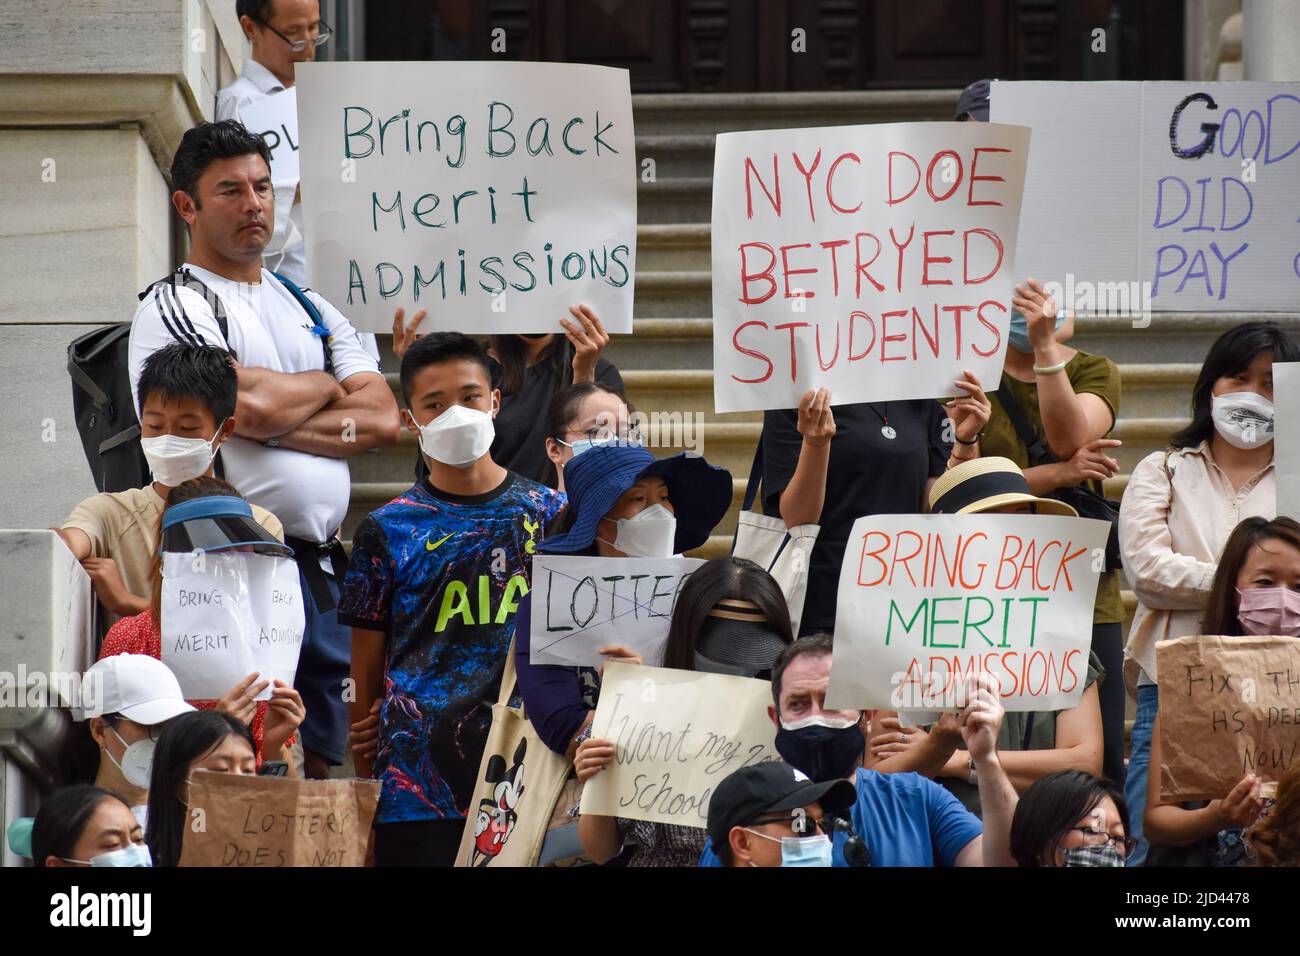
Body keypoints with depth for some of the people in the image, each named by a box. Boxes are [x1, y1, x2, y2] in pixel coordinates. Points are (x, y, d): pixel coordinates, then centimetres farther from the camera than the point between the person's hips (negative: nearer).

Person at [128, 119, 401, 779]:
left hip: (322, 568, 7)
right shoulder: (173, 306, -1)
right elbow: (249, 403, -17)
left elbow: (382, 419, 6)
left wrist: (274, 424, -8)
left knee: (319, 762, 8)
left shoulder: (311, 308, 20)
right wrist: (325, 386, 4)